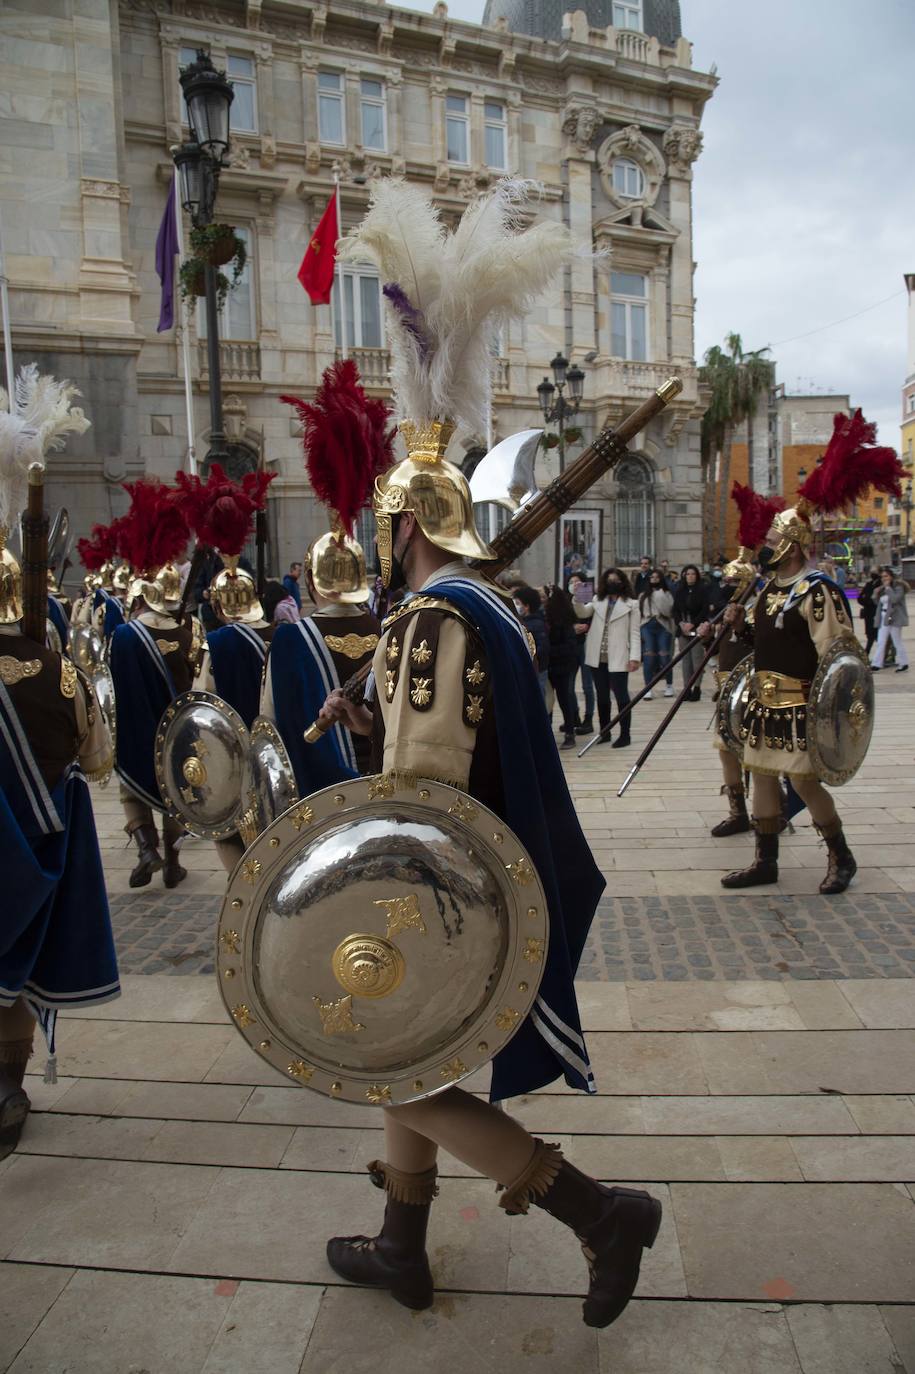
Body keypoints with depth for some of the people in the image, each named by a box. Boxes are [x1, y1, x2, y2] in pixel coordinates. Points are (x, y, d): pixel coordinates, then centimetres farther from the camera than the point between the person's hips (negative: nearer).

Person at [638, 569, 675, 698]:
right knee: (648, 657, -8)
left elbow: (669, 610, -6)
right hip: (647, 627, 2)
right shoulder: (643, 595, 16)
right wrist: (639, 631, 6)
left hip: (663, 627, -1)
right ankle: (648, 689, -4)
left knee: (664, 657, -4)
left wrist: (660, 597, -10)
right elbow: (639, 612, 14)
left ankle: (669, 685, 15)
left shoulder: (666, 594, 8)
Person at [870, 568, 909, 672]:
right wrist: (877, 594, 1)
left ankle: (904, 664, 16)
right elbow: (879, 604, 18)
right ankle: (876, 665, -2)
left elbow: (895, 599, -25)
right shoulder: (882, 590, 15)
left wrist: (888, 587, -18)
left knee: (897, 642, 2)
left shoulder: (898, 587, -7)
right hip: (884, 618, 7)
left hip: (894, 618, -7)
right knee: (880, 643, 1)